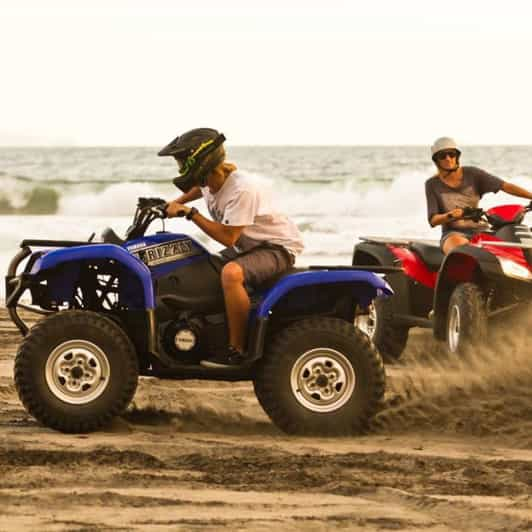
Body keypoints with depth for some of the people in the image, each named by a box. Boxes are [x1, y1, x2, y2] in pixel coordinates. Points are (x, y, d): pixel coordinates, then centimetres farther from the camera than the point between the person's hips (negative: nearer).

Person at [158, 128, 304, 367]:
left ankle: (237, 351, -28)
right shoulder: (210, 180, -2)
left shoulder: (241, 190, -29)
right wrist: (176, 203, 11)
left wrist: (190, 213, -27)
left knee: (231, 273, -36)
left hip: (278, 247, -10)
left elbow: (228, 237, -30)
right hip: (248, 246, 10)